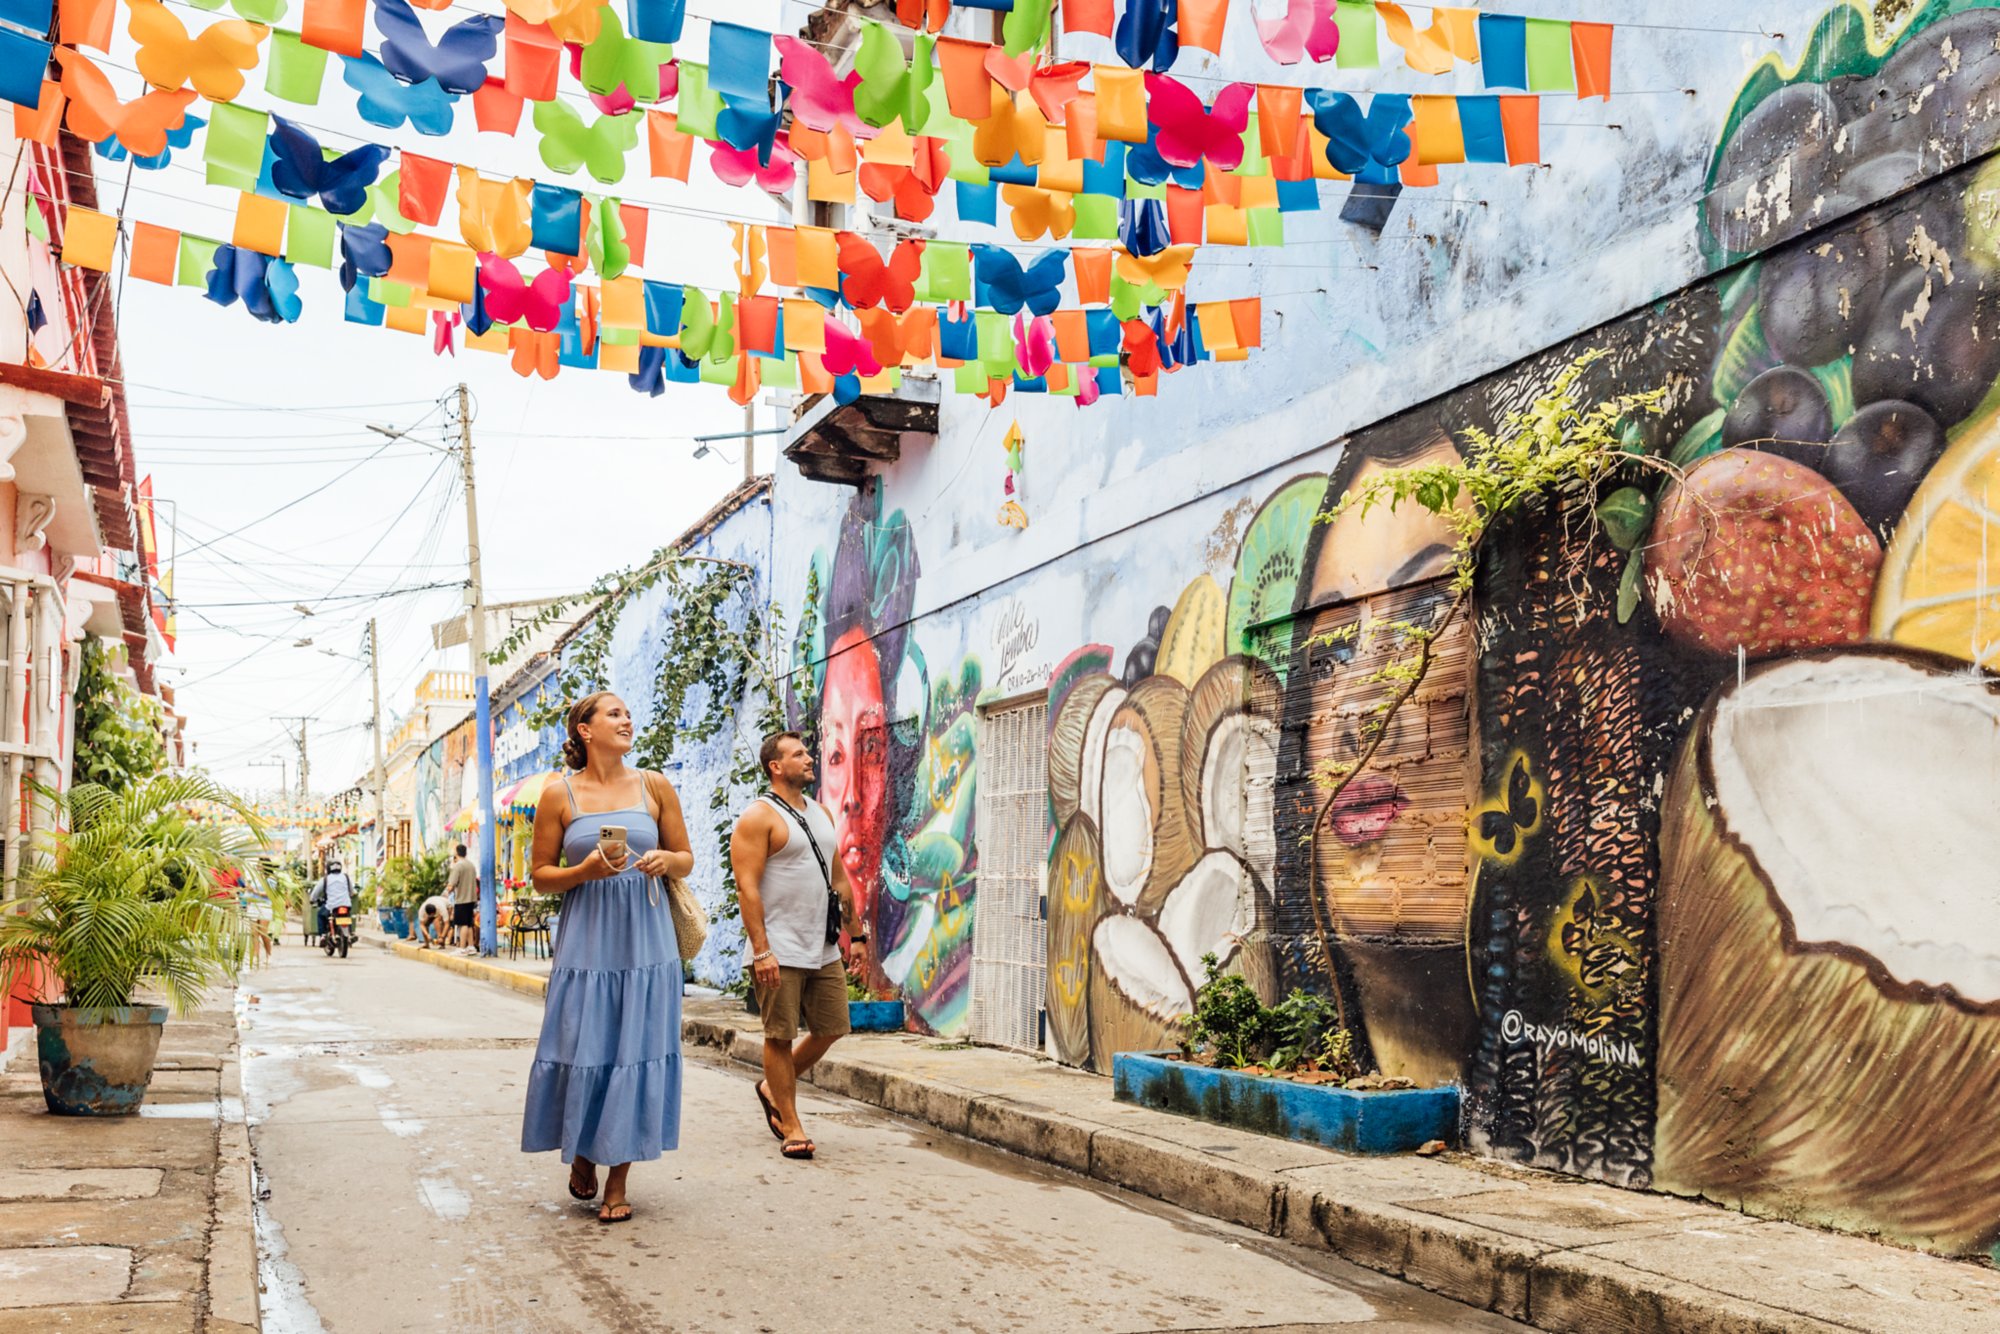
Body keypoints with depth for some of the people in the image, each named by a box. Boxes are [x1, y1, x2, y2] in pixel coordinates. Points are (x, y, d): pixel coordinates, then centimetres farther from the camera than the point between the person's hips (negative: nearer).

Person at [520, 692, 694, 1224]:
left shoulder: (654, 786, 6)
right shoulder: (559, 795, 1)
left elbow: (687, 858, 12)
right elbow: (541, 876, 4)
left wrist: (665, 859, -11)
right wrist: (587, 870, -14)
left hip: (646, 941, 1)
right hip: (587, 943, -1)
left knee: (637, 1053, 0)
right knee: (582, 1052, 0)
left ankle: (618, 1181, 12)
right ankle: (581, 1156, 28)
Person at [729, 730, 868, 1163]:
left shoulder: (820, 813, 15)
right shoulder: (759, 818, -8)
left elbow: (839, 878, 19)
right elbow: (747, 887, -14)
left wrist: (856, 934, 15)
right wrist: (760, 950, -20)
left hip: (823, 949, 7)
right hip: (781, 951, -7)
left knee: (831, 1029, 10)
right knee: (781, 1036, 1)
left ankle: (773, 1089, 30)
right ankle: (791, 1127, 11)